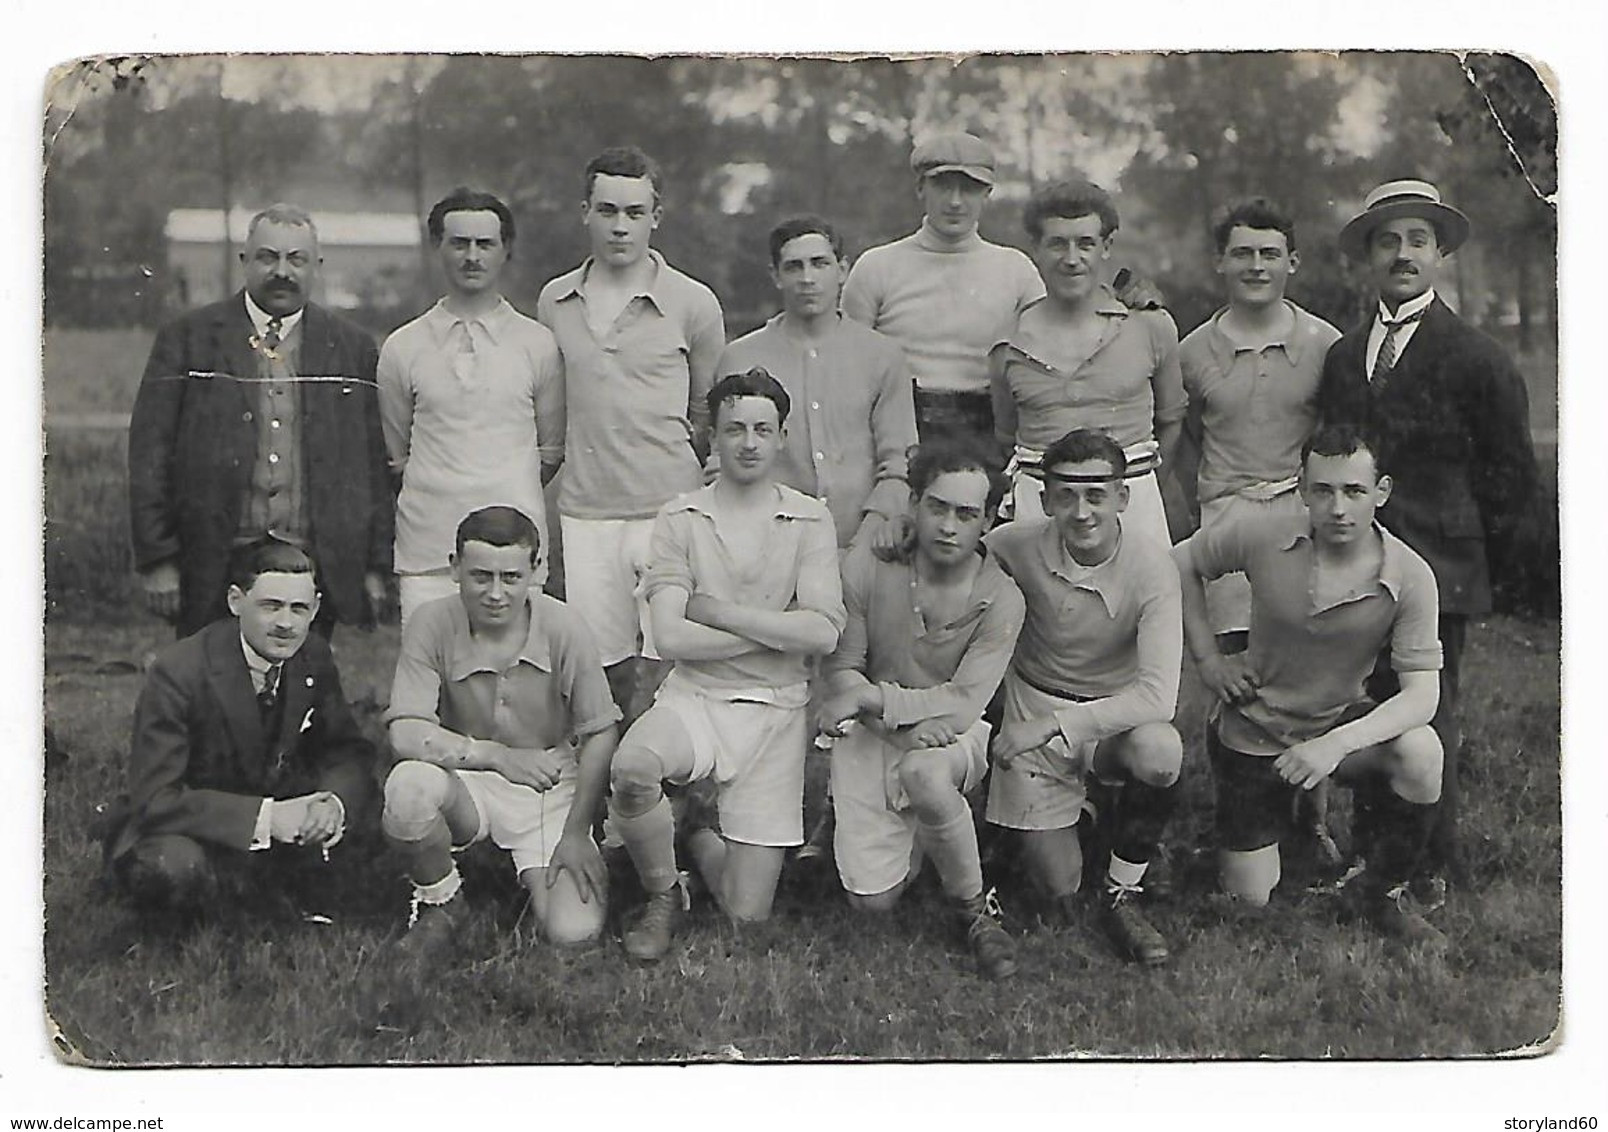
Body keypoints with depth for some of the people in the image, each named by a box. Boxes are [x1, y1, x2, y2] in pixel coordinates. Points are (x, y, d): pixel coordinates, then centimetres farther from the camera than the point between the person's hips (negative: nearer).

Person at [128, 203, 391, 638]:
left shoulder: (352, 349, 10)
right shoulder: (187, 340, 5)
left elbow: (375, 465, 10)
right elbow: (150, 455, 2)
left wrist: (375, 567, 6)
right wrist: (156, 560, -4)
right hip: (213, 569, -1)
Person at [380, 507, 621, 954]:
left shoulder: (562, 628, -14)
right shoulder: (432, 624, -15)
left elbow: (600, 735, -6)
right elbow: (406, 735, -22)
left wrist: (576, 833, -9)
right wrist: (497, 756, -29)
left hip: (550, 788, 0)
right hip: (465, 784, 0)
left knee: (573, 932, -19)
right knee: (407, 785, -36)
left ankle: (535, 876, 20)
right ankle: (441, 901, -5)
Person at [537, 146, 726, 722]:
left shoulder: (694, 303, 0)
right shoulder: (554, 302, 9)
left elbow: (710, 414, 10)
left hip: (668, 508, -3)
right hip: (584, 512, 3)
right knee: (600, 667, 6)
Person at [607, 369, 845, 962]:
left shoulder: (810, 520, 2)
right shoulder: (679, 518, 1)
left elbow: (824, 633, -11)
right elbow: (671, 637, -10)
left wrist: (718, 611, -12)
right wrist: (779, 629, -10)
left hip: (774, 711, 0)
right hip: (693, 697, 0)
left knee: (747, 913, -5)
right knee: (632, 766, -37)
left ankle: (699, 834, 31)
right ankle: (662, 897, -6)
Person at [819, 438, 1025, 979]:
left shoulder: (1001, 599, -12)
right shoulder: (867, 568, -9)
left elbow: (963, 705, -17)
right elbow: (841, 670, -5)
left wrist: (871, 698, -22)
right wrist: (906, 722, -21)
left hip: (953, 734, -1)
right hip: (872, 733, 1)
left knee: (924, 774, -40)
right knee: (871, 898, -12)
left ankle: (974, 907, -14)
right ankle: (913, 830, 26)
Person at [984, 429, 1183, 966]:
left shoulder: (1149, 563, -22)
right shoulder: (1015, 546, -17)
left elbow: (1159, 695, -30)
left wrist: (1055, 724, -32)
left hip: (1118, 713, 0)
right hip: (1033, 707, 1)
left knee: (1160, 749, -37)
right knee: (1059, 893, -8)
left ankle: (1123, 897, -10)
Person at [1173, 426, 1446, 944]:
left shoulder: (1409, 576, -21)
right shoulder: (1260, 533, -19)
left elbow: (1422, 694, -23)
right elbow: (1182, 562, 1)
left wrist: (1338, 744, -36)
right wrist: (1208, 657, -3)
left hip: (1344, 723, 0)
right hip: (1255, 731, 0)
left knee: (1421, 753, -32)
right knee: (1250, 898, 1)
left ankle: (1389, 890, -5)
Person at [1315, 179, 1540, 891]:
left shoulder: (1478, 362, -4)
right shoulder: (1343, 357, 12)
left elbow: (1512, 476, 1)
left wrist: (1484, 562, 4)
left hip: (1434, 571, -4)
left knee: (1427, 718, 1)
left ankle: (1435, 866, 16)